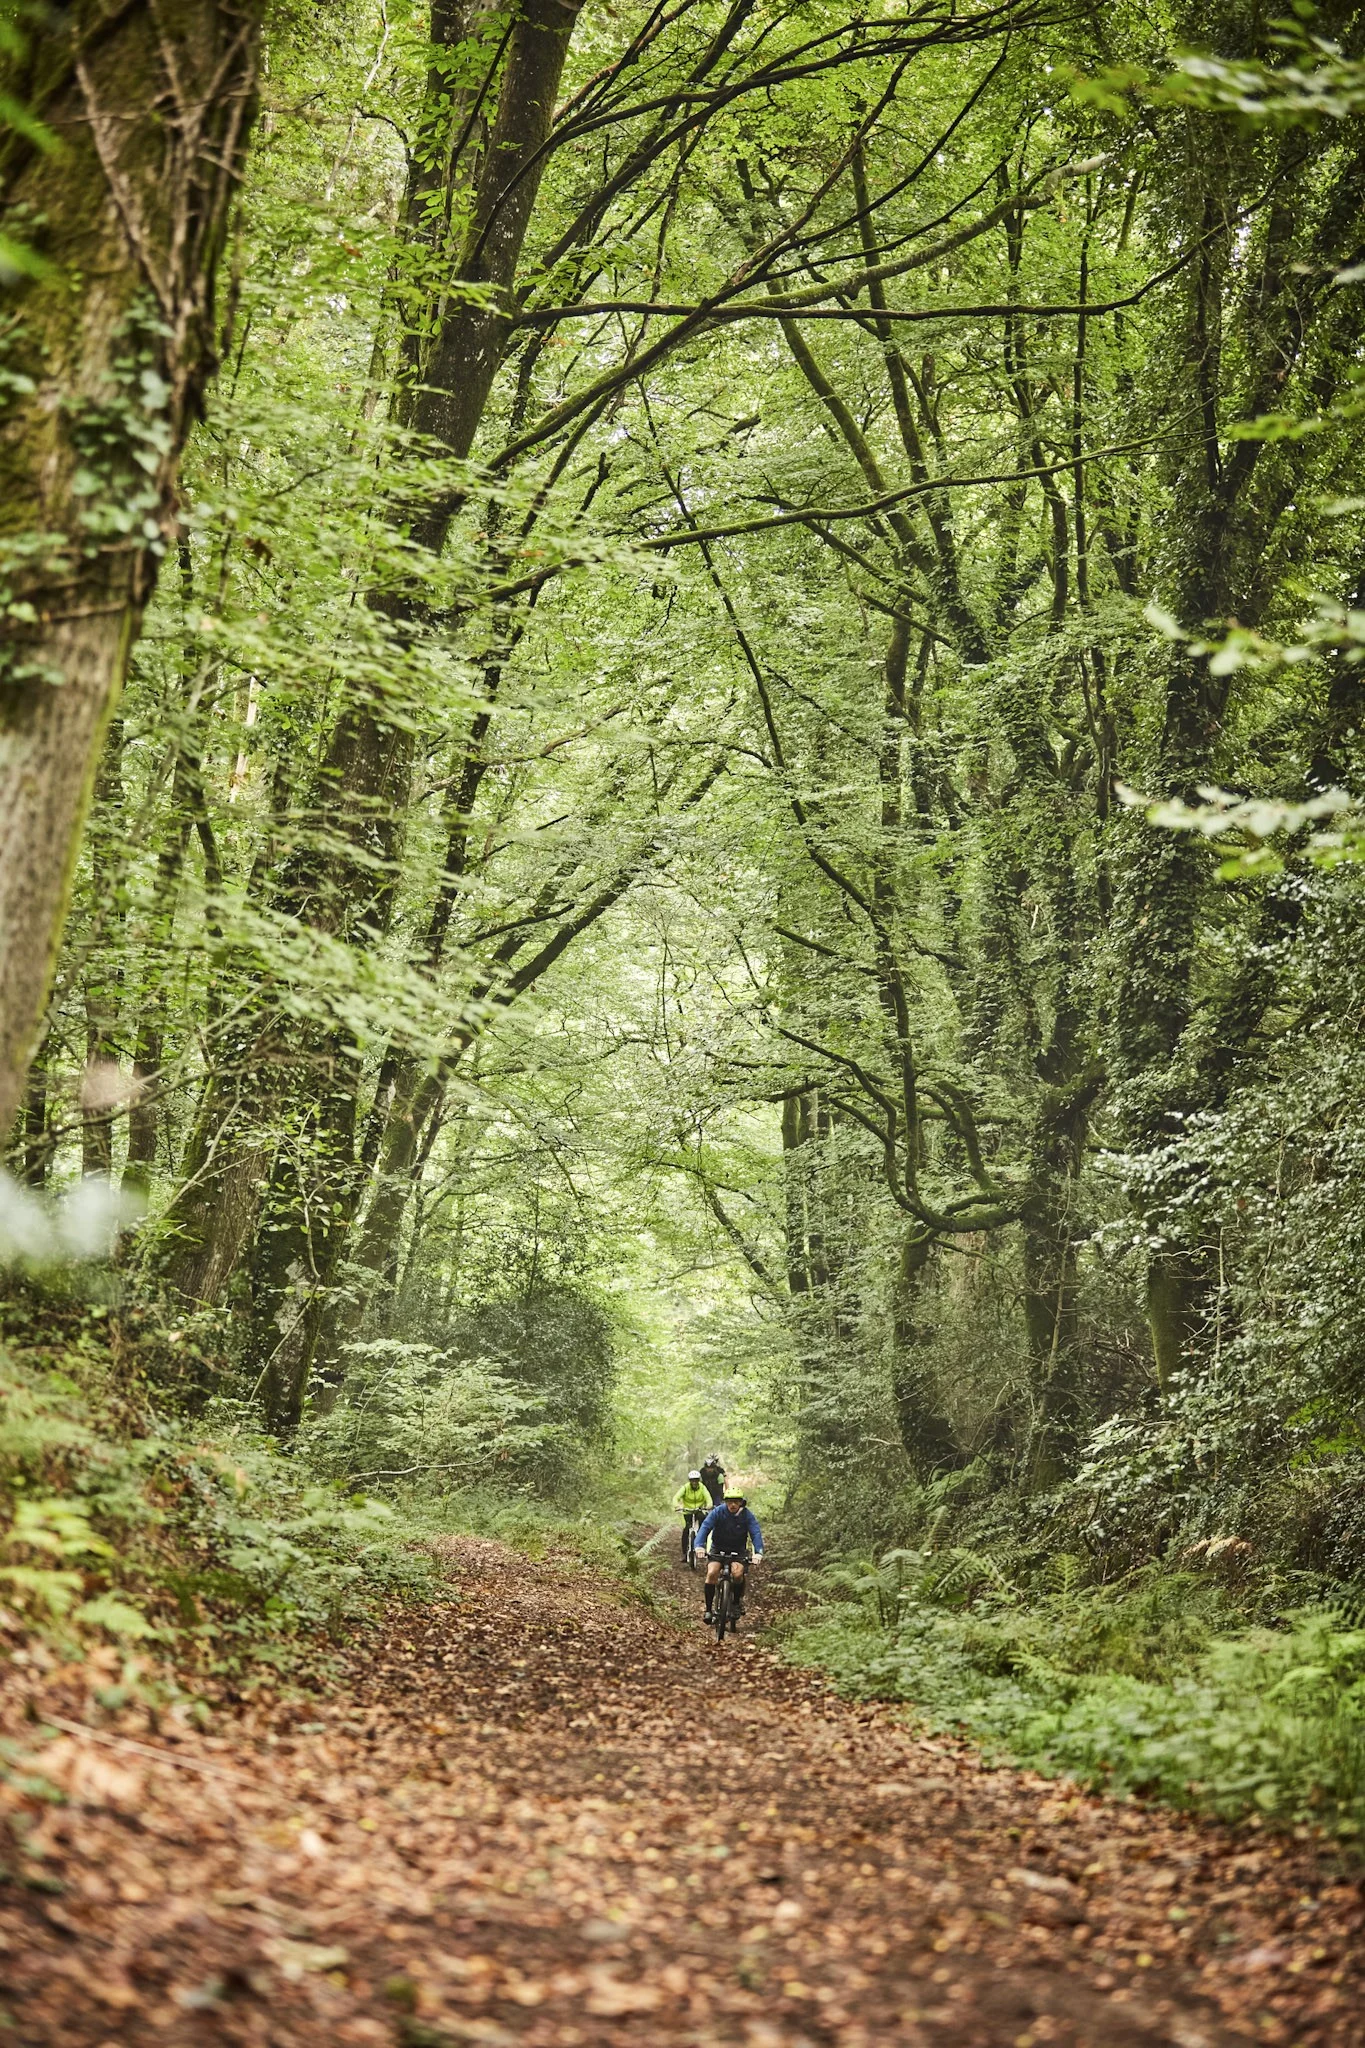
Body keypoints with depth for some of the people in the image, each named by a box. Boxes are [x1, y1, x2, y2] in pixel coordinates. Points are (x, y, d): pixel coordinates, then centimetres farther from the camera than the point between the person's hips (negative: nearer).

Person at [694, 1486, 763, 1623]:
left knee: (737, 1573, -27)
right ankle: (708, 1609, -10)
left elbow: (756, 1533, -21)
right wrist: (700, 1546, -42)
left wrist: (758, 1552, -39)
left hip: (738, 1551, 0)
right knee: (712, 1573, -23)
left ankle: (739, 1599, 2)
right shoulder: (718, 1512, -15)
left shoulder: (747, 1515, -13)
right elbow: (705, 1527, -25)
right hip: (718, 1549, 0)